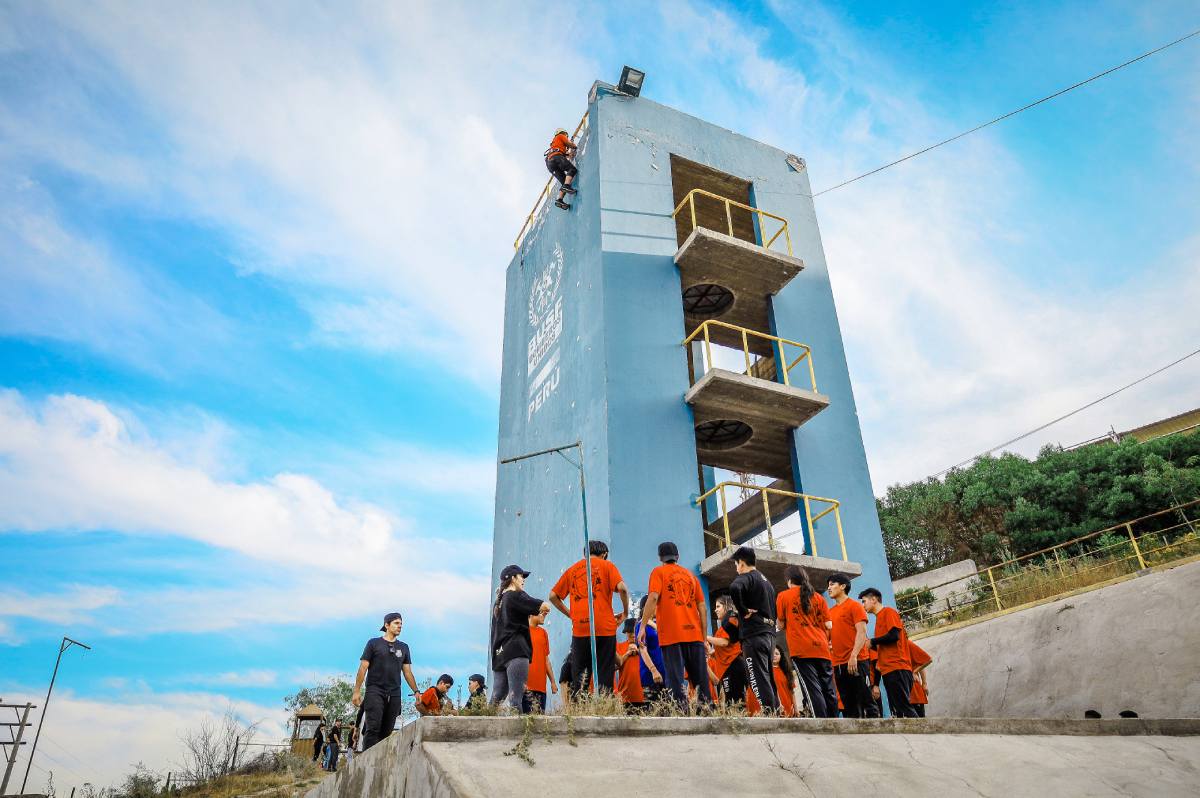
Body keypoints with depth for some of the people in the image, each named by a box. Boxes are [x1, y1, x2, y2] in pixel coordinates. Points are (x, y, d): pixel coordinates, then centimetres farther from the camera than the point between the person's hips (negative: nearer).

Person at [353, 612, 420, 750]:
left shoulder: (404, 647, 16)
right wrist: (356, 691, -6)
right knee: (373, 728, -14)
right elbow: (363, 667, 2)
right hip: (375, 691, -3)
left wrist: (416, 691, 6)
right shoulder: (374, 643, 6)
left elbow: (407, 672, 16)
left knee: (386, 732, 1)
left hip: (394, 694, 4)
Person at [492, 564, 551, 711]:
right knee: (515, 699, -14)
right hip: (516, 651, -8)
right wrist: (544, 608, 11)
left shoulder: (499, 601, 20)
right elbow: (544, 607, -11)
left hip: (499, 654, 8)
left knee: (496, 699, 9)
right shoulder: (516, 596, -5)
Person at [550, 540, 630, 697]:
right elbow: (622, 588, -10)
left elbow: (553, 596, 14)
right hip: (605, 627, -2)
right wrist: (625, 612, 2)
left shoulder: (572, 569, 15)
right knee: (604, 673, 3)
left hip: (579, 628, 2)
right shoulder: (607, 565, 6)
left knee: (578, 673, 10)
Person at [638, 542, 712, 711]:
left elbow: (653, 598, -10)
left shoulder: (659, 572, 7)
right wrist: (705, 637, 17)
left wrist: (643, 626, -10)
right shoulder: (690, 574, 19)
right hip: (694, 633, 4)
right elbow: (702, 607, 15)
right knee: (700, 678, 8)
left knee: (676, 678, -6)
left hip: (671, 634, -4)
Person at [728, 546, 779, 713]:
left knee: (759, 681, -9)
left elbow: (734, 589, -30)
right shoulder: (766, 581, 23)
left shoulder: (745, 577, -5)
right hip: (769, 635, 9)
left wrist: (743, 610, -17)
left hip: (754, 635, -9)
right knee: (768, 680, 11)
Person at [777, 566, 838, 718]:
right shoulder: (818, 597, 13)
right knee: (828, 690, 8)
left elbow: (781, 626, 5)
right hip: (822, 649, 4)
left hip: (801, 650, -4)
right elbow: (828, 625, 8)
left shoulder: (783, 596, 4)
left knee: (813, 690, -6)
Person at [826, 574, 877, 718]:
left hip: (856, 662, -6)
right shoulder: (830, 612, 18)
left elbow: (862, 632, -10)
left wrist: (853, 655, -20)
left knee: (865, 702, -6)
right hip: (838, 664, 7)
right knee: (848, 706, 6)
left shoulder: (854, 606, 0)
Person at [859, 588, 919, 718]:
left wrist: (871, 641, -6)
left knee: (904, 708, -13)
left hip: (897, 669, -9)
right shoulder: (880, 617, 24)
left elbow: (894, 635, -16)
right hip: (889, 670, 9)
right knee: (897, 711, 5)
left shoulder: (888, 612, -1)